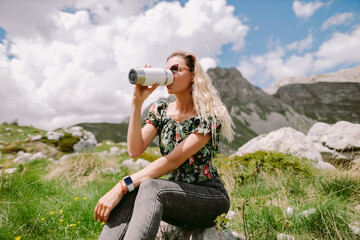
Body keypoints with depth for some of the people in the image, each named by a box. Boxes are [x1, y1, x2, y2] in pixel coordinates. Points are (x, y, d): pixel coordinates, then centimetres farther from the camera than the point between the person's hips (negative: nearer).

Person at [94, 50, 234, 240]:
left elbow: (173, 160, -25)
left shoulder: (209, 115, -13)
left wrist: (123, 185, -30)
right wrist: (137, 101, -17)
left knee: (150, 187, -34)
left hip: (211, 197, -4)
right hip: (175, 193, 4)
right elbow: (134, 150, -12)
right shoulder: (160, 111, 3)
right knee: (128, 195, -29)